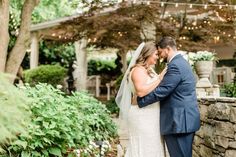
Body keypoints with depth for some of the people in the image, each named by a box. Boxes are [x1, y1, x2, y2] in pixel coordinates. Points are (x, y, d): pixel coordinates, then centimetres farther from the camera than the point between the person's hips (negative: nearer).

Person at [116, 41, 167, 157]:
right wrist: (159, 79, -22)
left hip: (149, 117, 9)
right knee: (144, 147, -4)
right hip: (142, 117, -9)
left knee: (151, 147, 12)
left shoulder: (148, 70, 15)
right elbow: (141, 91, -26)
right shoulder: (138, 70, -13)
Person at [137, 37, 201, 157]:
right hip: (185, 119, 10)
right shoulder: (181, 62, 16)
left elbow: (160, 92, -20)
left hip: (179, 120, -10)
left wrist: (138, 101, -10)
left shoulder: (175, 66, -17)